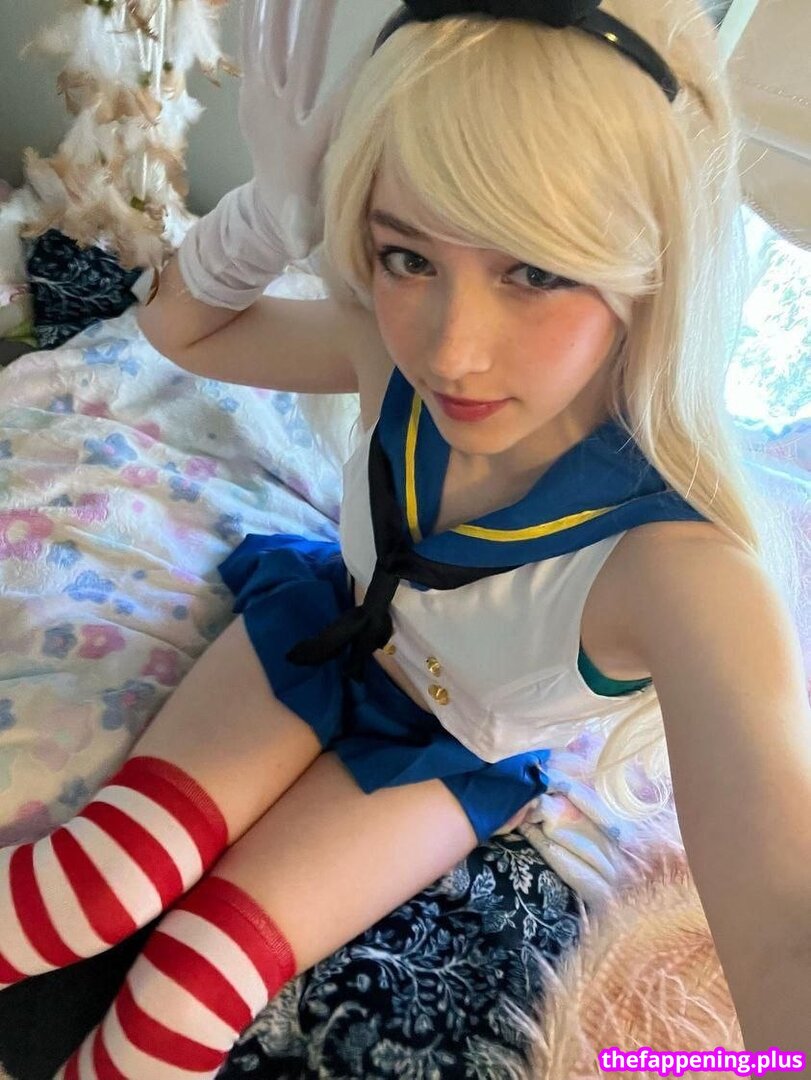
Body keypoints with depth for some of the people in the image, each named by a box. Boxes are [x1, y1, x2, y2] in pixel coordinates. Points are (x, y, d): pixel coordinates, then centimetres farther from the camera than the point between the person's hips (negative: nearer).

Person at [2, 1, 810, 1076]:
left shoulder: (677, 571, -39)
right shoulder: (397, 352, -26)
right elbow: (180, 332, -10)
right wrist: (267, 214, -31)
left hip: (450, 750, -1)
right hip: (325, 626, 2)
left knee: (200, 976, -8)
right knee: (101, 878, -12)